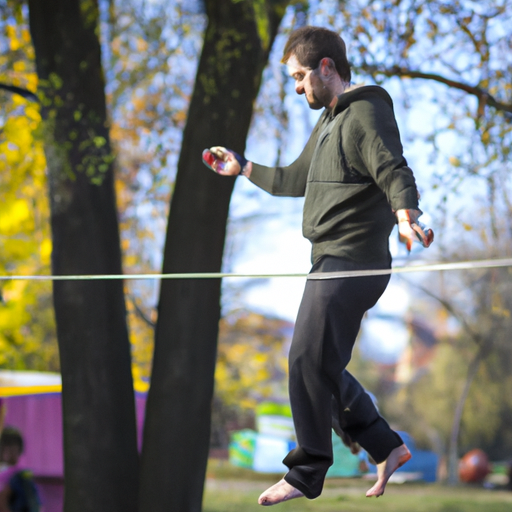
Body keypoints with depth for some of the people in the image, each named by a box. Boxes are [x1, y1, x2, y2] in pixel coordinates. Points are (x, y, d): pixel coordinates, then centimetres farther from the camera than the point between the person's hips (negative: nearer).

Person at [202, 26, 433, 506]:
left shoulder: (366, 114, -11)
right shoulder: (329, 121, 21)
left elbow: (395, 172, -26)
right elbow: (295, 179, 33)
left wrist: (406, 216, -45)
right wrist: (241, 168, 40)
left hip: (352, 264, -10)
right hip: (331, 263, 10)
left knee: (308, 359, -10)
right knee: (319, 365, 11)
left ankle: (306, 472, -3)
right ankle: (386, 447, 16)